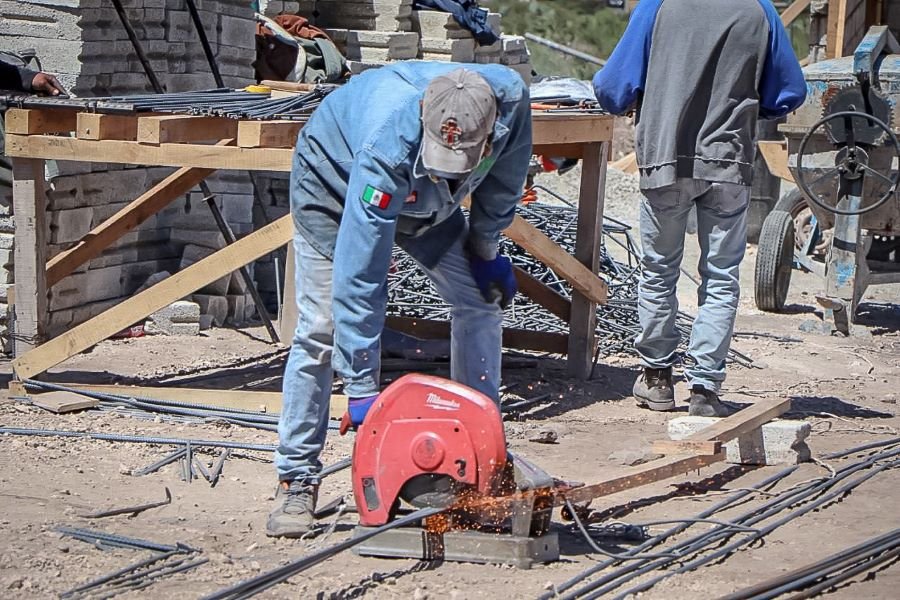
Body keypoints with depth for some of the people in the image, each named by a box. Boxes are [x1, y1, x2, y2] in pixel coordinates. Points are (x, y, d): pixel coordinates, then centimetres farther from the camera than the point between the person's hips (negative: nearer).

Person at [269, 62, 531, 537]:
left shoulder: (509, 98, -35)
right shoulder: (387, 146, -47)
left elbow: (504, 172, -7)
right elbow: (359, 276, -43)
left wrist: (486, 248, -2)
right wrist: (361, 388, -40)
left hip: (424, 198, 5)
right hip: (336, 182, -5)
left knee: (481, 300, -2)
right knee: (321, 329, -12)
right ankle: (296, 481, -4)